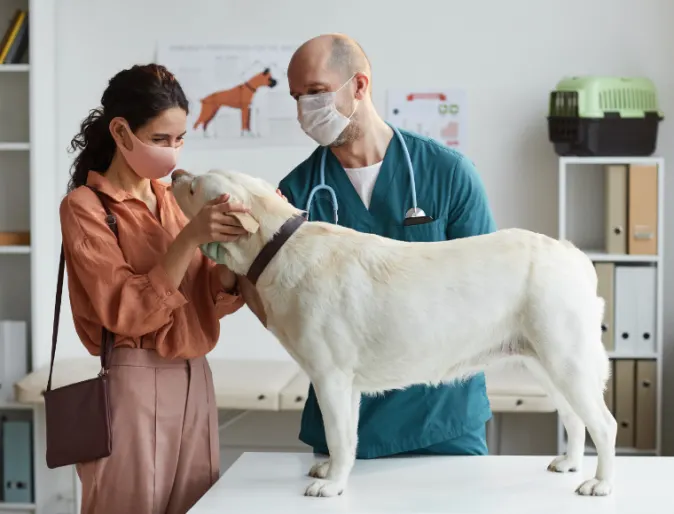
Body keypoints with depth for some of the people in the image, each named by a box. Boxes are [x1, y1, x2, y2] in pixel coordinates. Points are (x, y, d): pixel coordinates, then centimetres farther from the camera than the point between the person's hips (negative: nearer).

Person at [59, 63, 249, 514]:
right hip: (135, 384, -5)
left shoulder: (173, 198, 11)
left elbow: (214, 298, 7)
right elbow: (126, 312, -16)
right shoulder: (85, 206, -6)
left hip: (195, 380, 6)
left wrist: (235, 252, -13)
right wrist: (190, 238, -24)